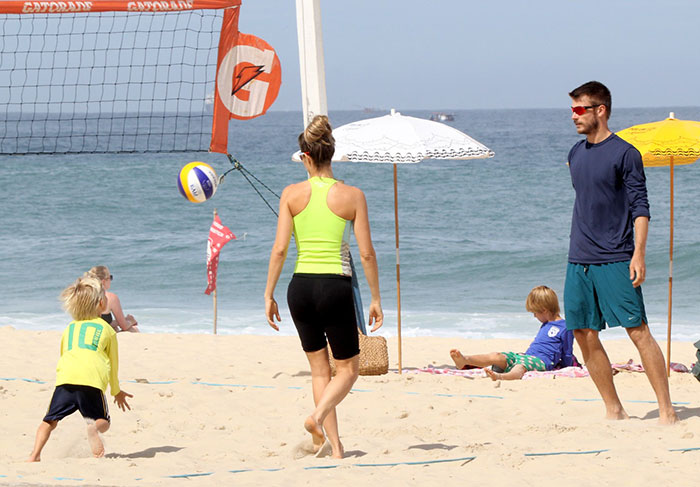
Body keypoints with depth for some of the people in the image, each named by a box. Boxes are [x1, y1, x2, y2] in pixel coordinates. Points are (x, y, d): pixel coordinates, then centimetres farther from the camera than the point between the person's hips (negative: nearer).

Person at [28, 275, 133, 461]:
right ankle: (93, 428, -28)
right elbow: (114, 364, 26)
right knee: (103, 422, 7)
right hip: (92, 380, -2)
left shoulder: (69, 329, 29)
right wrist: (116, 391, 41)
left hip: (65, 377, 2)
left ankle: (35, 453, -13)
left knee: (50, 421, 9)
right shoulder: (107, 329, 21)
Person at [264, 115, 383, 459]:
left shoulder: (292, 194, -2)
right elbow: (367, 253, -5)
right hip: (337, 287, -2)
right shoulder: (352, 196, -5)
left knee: (320, 368, 17)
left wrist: (269, 295, 3)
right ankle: (318, 414, -14)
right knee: (348, 368, 14)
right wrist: (375, 299, 4)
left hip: (301, 287, 2)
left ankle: (335, 446, 13)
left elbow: (279, 249, -5)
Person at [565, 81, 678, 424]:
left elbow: (640, 208, -8)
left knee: (638, 332, -9)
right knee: (584, 334, 4)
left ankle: (667, 411, -6)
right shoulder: (576, 153, 14)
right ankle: (614, 411, 12)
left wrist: (638, 254, -17)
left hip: (615, 260, -7)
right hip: (579, 261, 7)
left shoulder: (624, 154, -5)